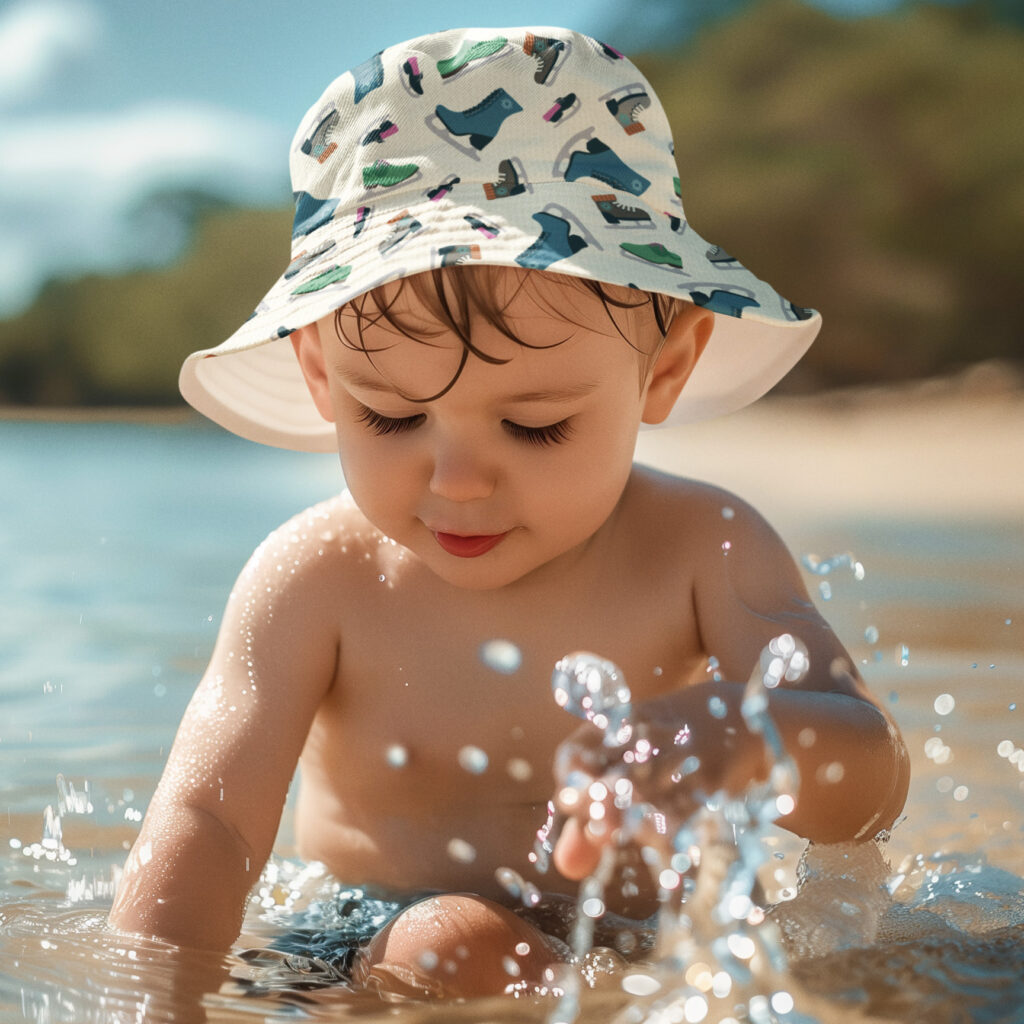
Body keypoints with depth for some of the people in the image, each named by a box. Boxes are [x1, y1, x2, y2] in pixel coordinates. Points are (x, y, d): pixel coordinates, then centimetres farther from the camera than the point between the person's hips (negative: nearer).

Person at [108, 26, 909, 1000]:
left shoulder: (702, 552, -13)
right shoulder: (317, 581, -14)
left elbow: (871, 786, -20)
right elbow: (204, 820, -18)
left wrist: (738, 735, -44)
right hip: (370, 959, -2)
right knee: (455, 946, -32)